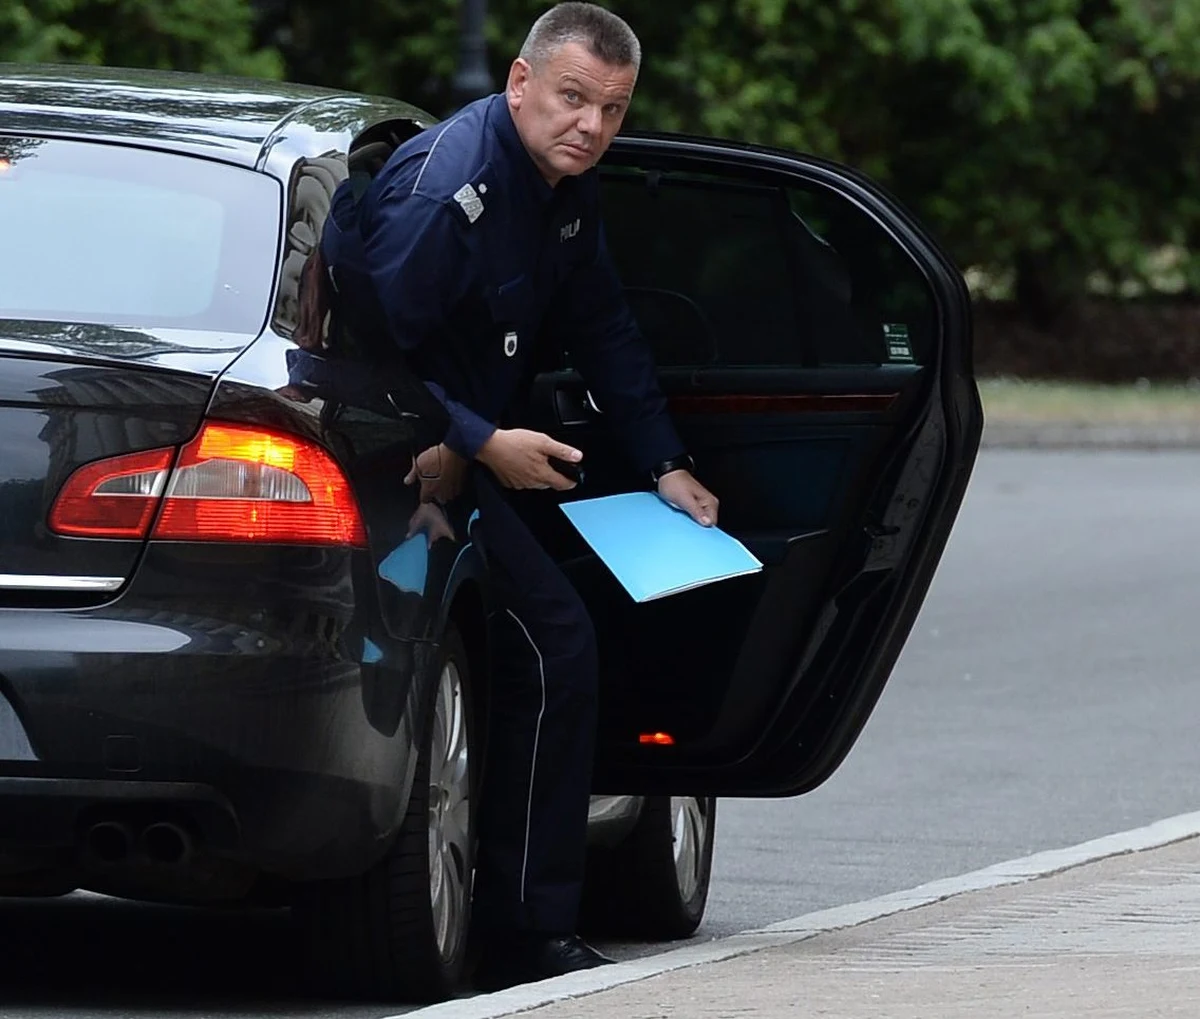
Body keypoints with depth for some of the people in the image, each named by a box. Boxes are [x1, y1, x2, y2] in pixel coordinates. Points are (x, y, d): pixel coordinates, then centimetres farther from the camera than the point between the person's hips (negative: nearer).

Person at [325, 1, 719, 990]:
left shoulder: (568, 188, 7)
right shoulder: (446, 187, -23)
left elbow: (605, 333, 18)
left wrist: (668, 465, 16)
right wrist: (484, 447, -25)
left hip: (451, 452, 10)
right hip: (410, 462, -10)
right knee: (552, 645, -15)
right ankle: (526, 936, -11)